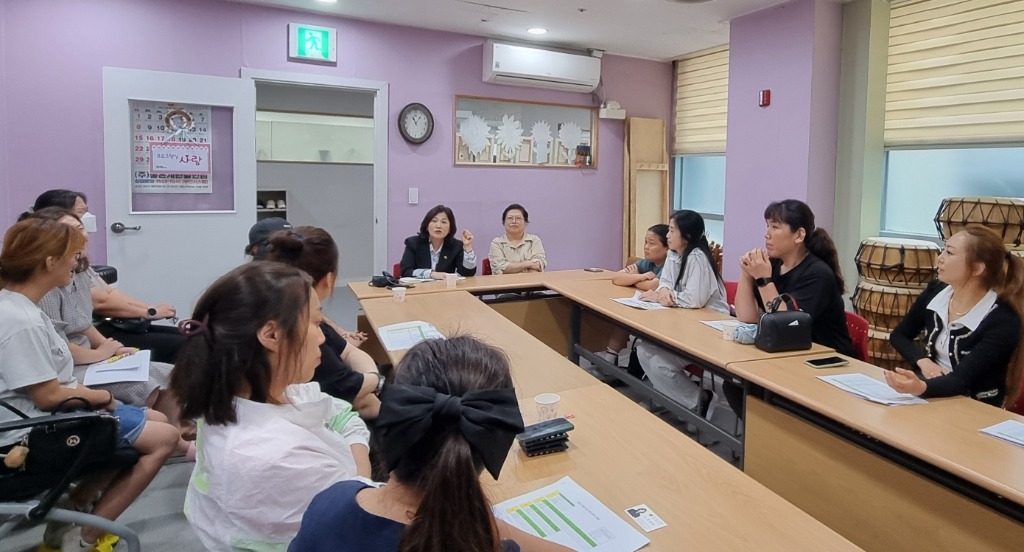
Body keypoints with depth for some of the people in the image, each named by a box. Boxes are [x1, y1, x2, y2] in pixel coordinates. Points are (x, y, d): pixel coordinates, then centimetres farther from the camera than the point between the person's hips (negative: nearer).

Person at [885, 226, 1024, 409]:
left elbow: (961, 379, -27)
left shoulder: (1002, 321, -18)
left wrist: (921, 387, -48)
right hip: (930, 398, 6)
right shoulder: (935, 292, -2)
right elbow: (899, 335, 10)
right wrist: (923, 361, -10)